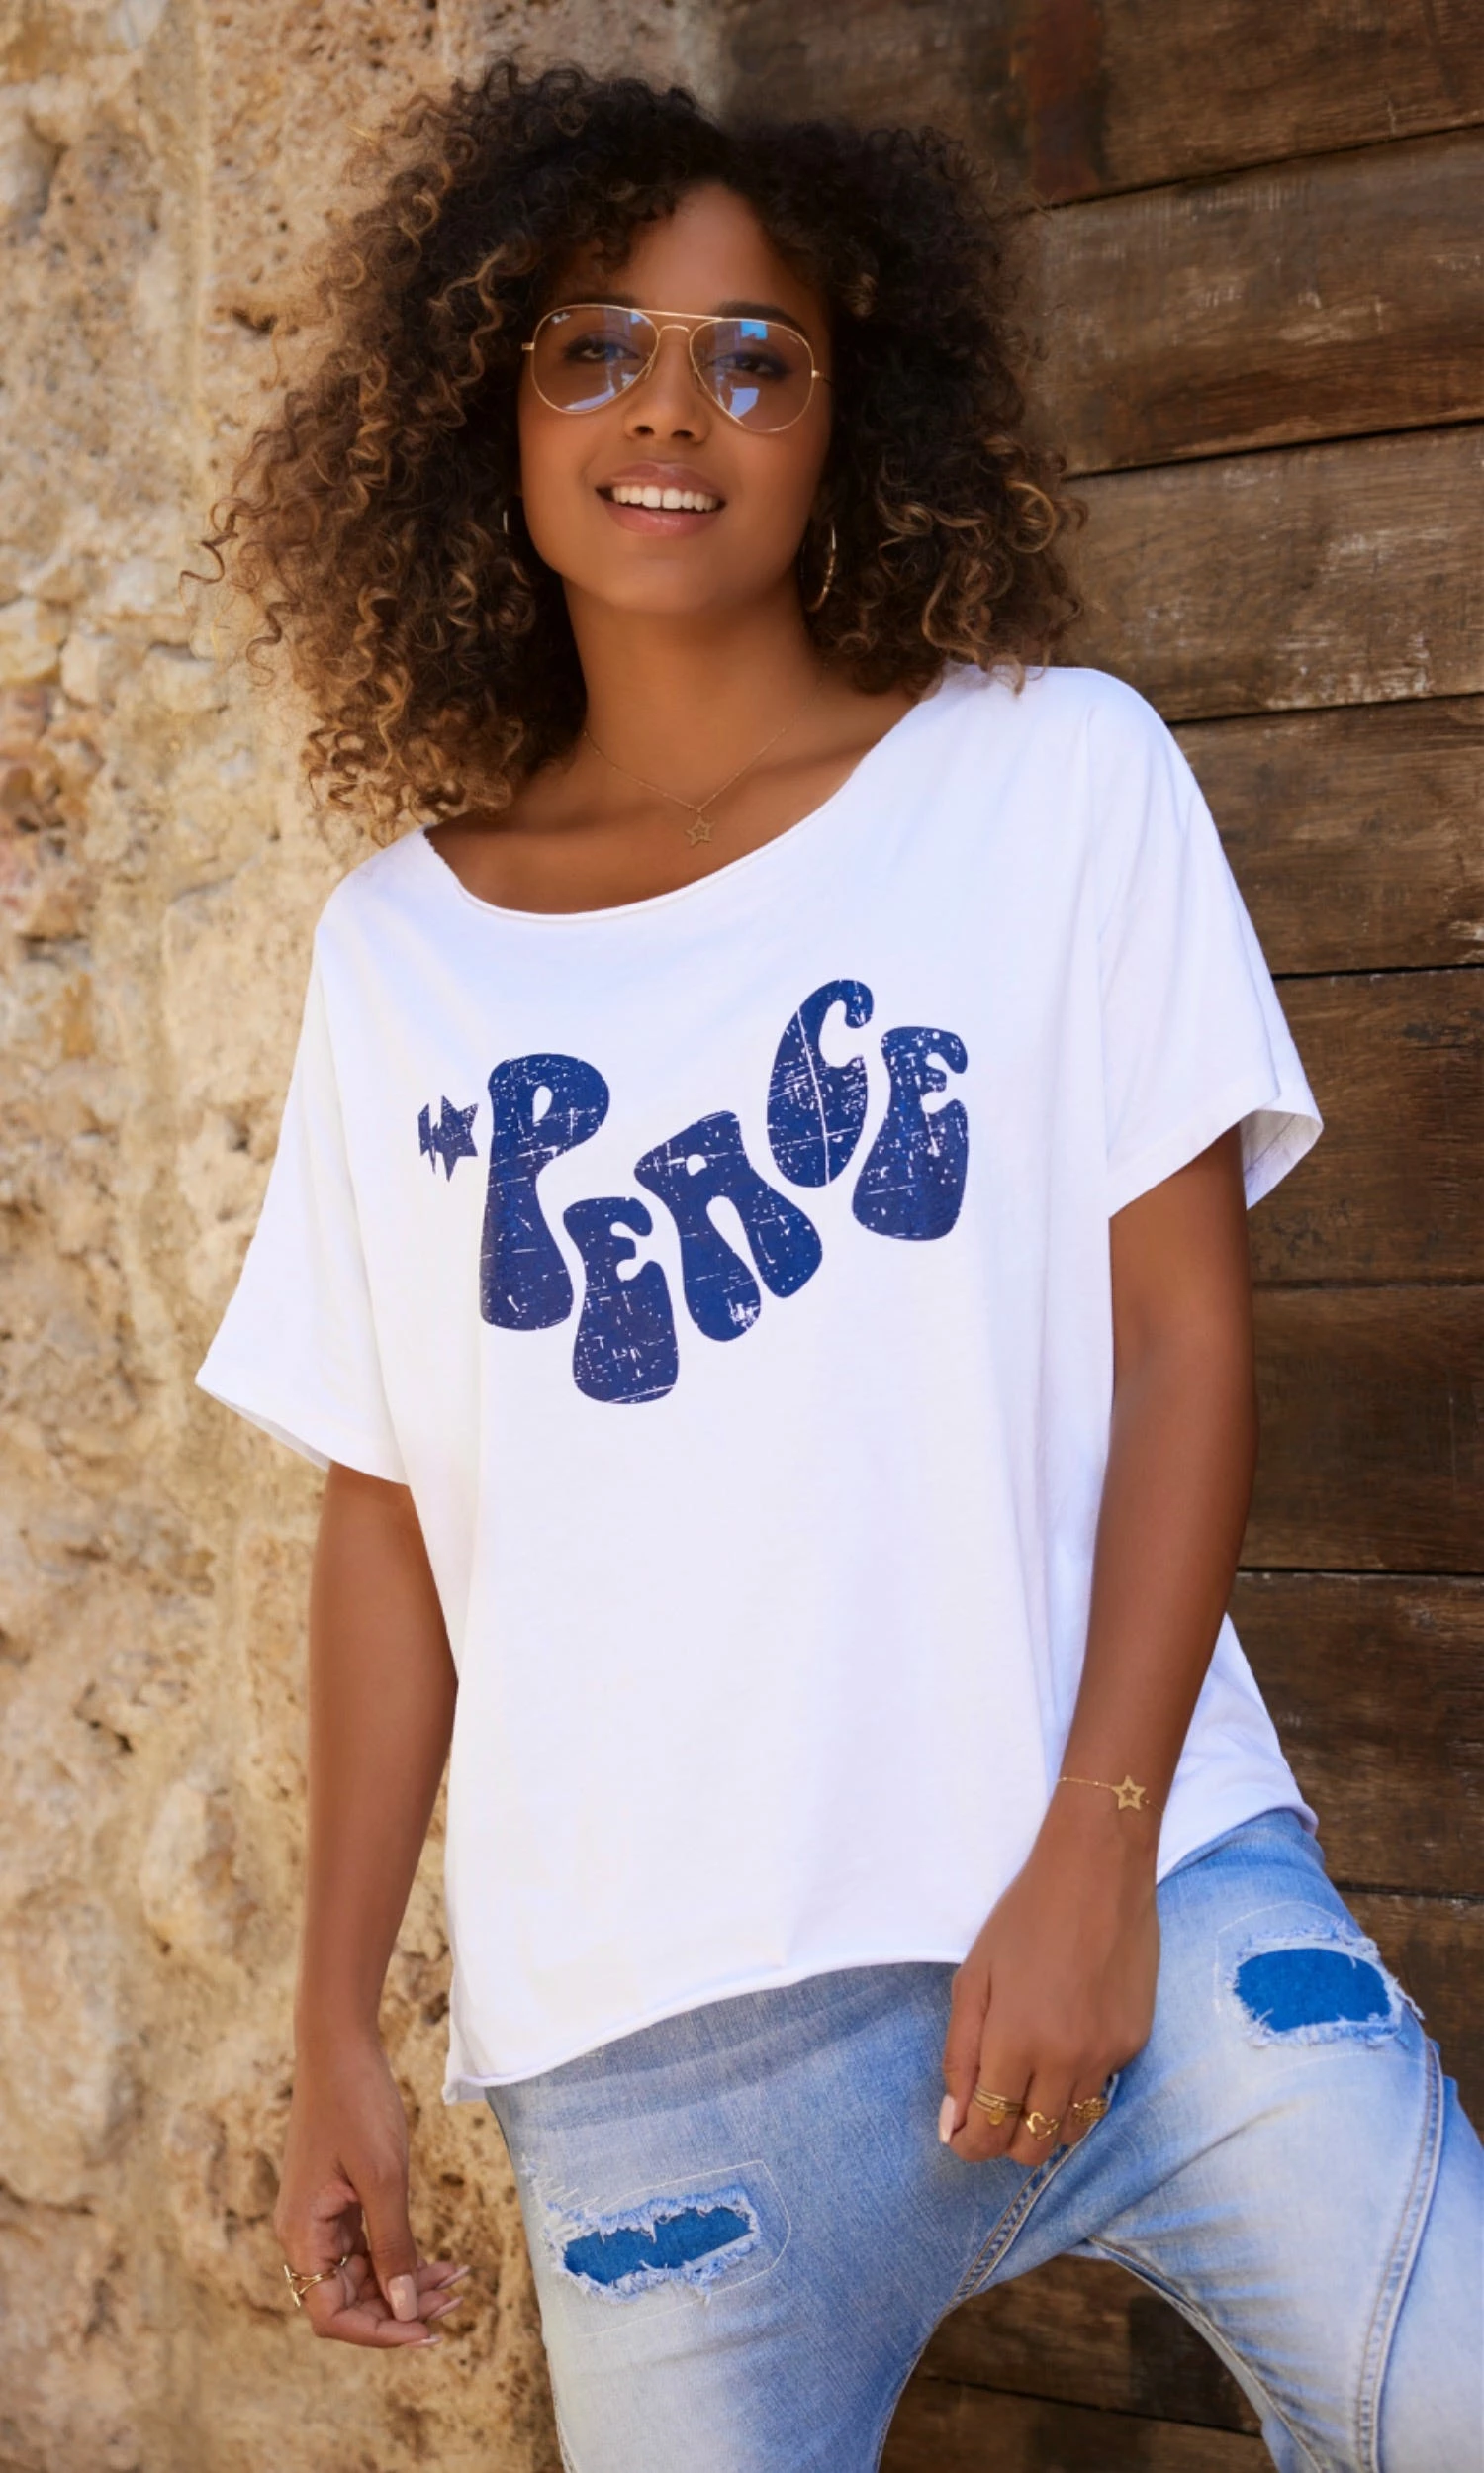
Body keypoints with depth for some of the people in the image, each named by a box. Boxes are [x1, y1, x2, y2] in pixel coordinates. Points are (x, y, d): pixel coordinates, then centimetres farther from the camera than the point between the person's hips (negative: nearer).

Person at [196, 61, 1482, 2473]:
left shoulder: (1059, 775, 3)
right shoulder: (399, 944, 9)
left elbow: (1185, 1329, -1)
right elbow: (389, 1510, 12)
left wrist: (1097, 1850, -10)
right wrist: (338, 2020, 10)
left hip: (1148, 1903, -1)